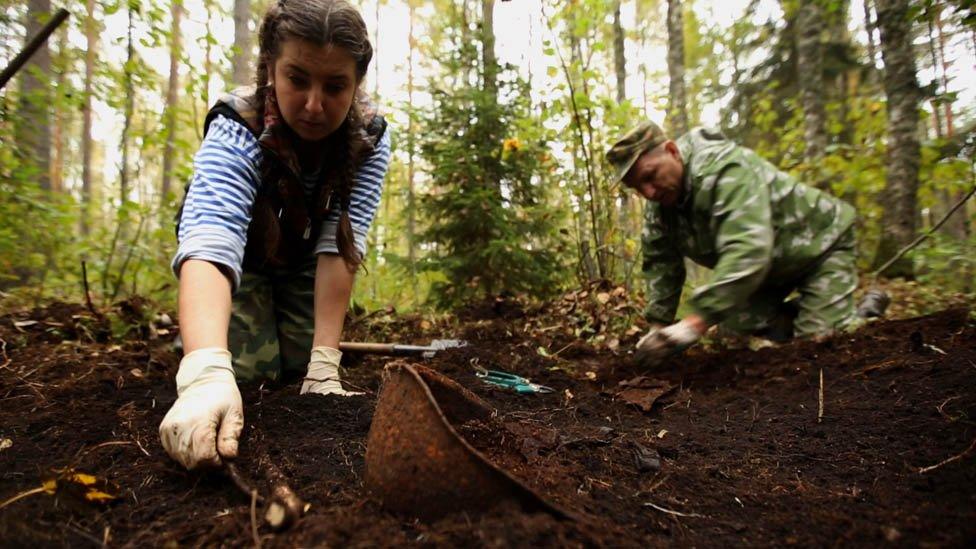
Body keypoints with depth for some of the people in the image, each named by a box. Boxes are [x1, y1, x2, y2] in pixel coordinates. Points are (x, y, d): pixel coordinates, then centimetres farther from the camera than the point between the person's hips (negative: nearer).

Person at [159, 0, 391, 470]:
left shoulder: (370, 135, -29)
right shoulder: (236, 130, -37)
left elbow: (340, 244, -35)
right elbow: (209, 243, -54)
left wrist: (324, 365, -42)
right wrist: (206, 372, -70)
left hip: (303, 258, 2)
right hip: (243, 255, -2)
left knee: (299, 369, -7)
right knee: (250, 374, -13)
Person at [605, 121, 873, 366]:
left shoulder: (725, 169, -38)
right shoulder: (659, 205, -12)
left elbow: (747, 252, -49)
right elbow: (660, 263, -5)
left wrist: (694, 323, -55)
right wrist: (659, 325, -13)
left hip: (820, 242, -7)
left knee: (819, 340, -17)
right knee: (736, 319, -10)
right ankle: (800, 312, 18)